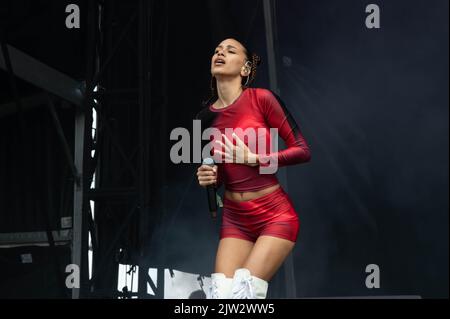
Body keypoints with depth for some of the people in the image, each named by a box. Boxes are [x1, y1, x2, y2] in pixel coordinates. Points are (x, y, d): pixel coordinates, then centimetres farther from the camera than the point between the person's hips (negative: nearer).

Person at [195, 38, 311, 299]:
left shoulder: (262, 99, -10)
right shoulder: (206, 118, 5)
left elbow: (303, 151, -10)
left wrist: (253, 158, -17)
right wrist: (209, 178, -5)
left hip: (275, 215, -4)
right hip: (235, 219, 4)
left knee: (244, 292, -18)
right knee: (221, 294, -10)